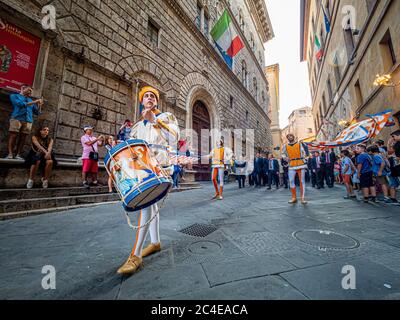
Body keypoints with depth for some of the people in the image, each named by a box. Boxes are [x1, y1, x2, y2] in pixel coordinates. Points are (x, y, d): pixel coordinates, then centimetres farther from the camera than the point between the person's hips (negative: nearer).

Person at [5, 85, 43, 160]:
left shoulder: (30, 100, 25)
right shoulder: (14, 96, 14)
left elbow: (37, 112, 19)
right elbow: (20, 104, -5)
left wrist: (39, 105, 2)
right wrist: (34, 102, -7)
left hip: (28, 121, 3)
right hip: (16, 119, -3)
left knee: (23, 138, -3)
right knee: (13, 136, -7)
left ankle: (18, 155, -3)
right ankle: (10, 154, -8)